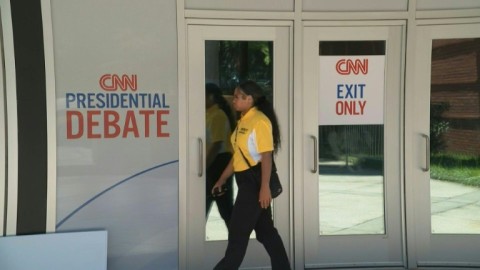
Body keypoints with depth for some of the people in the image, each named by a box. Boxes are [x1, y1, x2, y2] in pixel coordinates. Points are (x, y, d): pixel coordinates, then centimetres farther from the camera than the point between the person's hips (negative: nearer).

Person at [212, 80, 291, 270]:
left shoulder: (260, 121, -15)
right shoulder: (243, 121, 13)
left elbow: (266, 156, -19)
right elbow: (238, 155, 17)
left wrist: (265, 187, -23)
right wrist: (222, 179, 19)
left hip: (256, 180, -9)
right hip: (246, 180, 9)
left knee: (238, 230, -1)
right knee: (265, 229, 13)